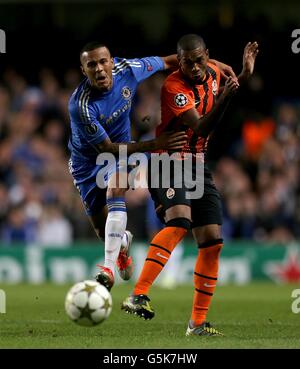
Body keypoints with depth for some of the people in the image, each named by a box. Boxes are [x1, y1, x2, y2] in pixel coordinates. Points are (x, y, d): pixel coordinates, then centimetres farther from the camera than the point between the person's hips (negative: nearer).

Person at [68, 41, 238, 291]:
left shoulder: (128, 70, -21)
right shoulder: (80, 106, -33)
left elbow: (167, 62, -1)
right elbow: (107, 147, -27)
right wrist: (154, 145, -32)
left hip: (121, 151, 2)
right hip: (87, 160, -2)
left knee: (115, 191, -29)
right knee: (104, 230, 1)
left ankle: (109, 269, -35)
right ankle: (123, 242, 42)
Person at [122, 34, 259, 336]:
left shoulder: (213, 73, 4)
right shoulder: (174, 87, -19)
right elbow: (201, 128, -29)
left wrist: (244, 75, 15)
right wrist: (223, 99, -41)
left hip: (198, 167, 7)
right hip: (169, 165, -7)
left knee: (212, 241, 0)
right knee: (179, 221, -33)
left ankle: (198, 322, 10)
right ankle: (137, 297, -39)